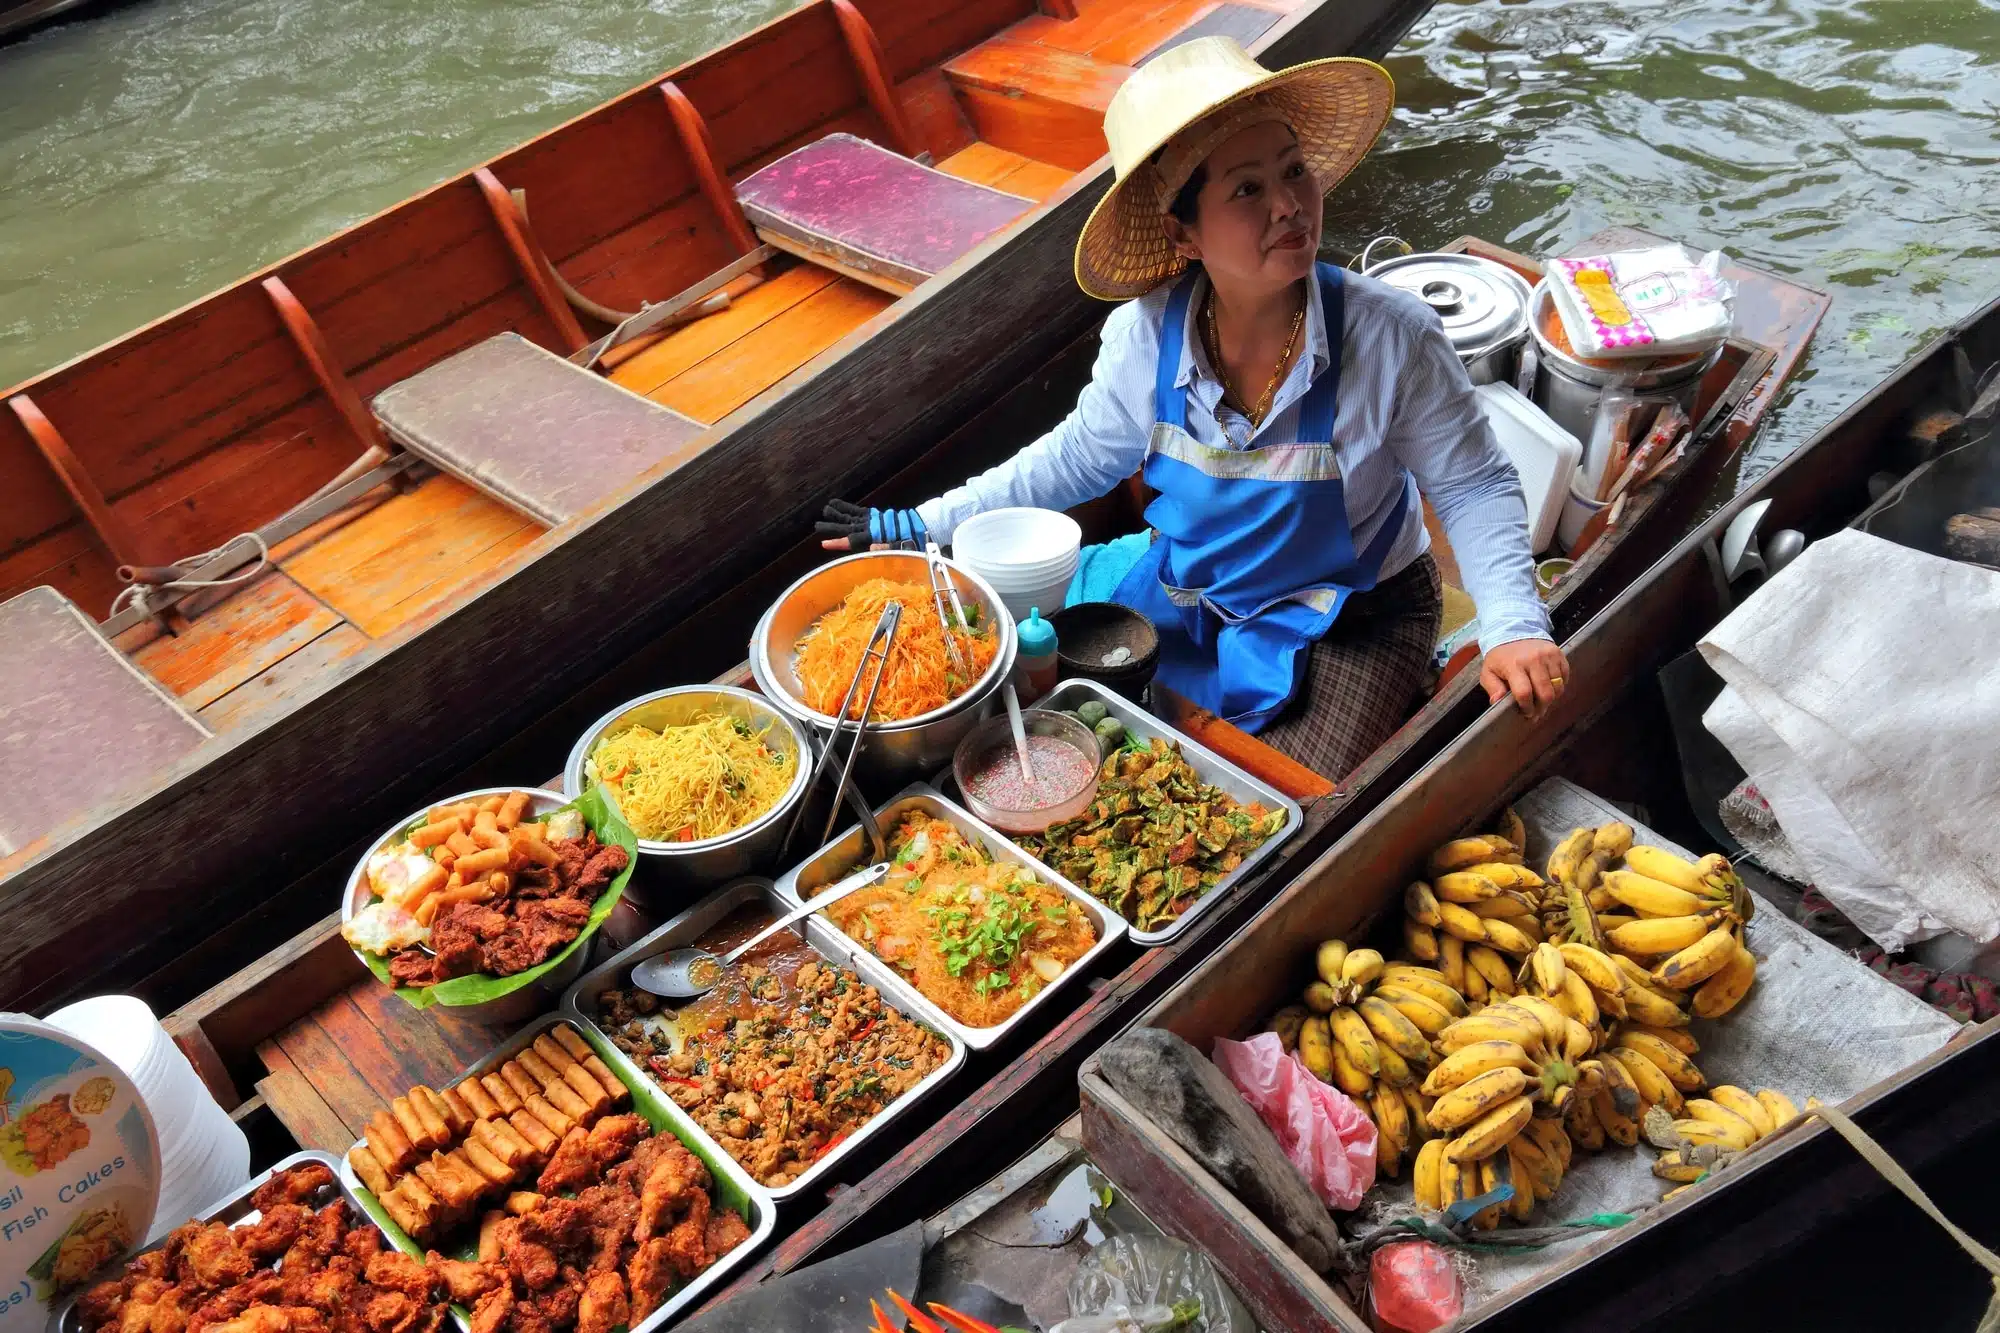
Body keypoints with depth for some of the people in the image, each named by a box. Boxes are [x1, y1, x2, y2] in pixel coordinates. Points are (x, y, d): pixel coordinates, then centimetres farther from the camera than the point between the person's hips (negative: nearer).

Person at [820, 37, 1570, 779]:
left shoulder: (1390, 340, -25)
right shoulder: (1144, 338, -17)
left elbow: (1473, 488, -12)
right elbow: (1079, 457, 2)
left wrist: (1512, 626, -28)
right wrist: (925, 526, 1)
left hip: (1351, 626, -3)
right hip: (1185, 593, 4)